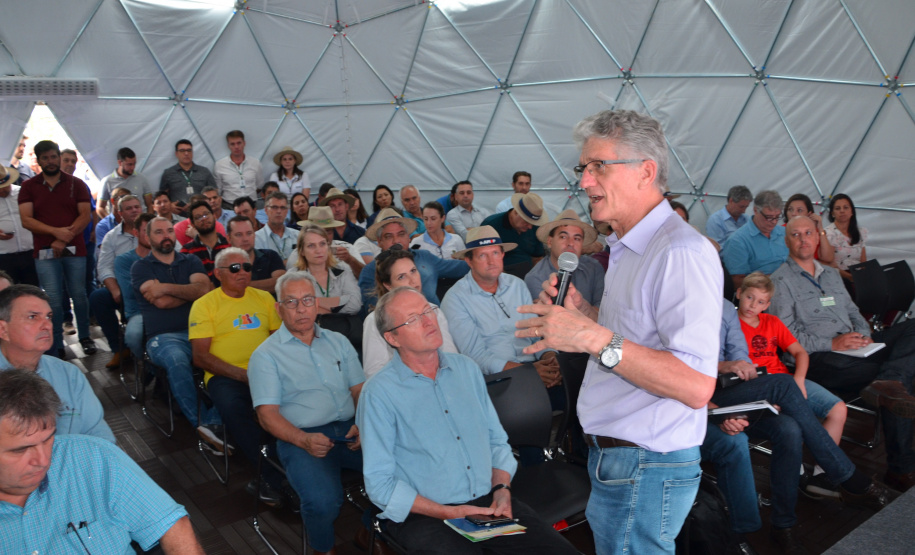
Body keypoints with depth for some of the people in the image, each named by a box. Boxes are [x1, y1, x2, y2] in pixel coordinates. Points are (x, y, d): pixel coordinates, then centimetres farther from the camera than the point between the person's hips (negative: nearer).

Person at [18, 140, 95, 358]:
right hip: (45, 252, 0)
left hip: (74, 250, 0)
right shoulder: (29, 187, 7)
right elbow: (26, 220, -2)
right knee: (53, 300, -3)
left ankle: (85, 337, 21)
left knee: (79, 294, 5)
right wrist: (56, 231, -17)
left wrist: (64, 240, -12)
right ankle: (56, 347, 6)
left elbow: (85, 215, -1)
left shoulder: (76, 184, 6)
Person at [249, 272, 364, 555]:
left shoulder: (338, 342, 19)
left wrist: (362, 424, -6)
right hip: (301, 437, -3)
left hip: (349, 429, 4)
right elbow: (267, 414, -2)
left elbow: (359, 390, 15)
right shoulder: (266, 354, 6)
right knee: (323, 502, -30)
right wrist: (304, 440, -19)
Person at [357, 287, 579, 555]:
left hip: (488, 502, 5)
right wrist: (449, 513, -14)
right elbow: (380, 484, -8)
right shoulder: (379, 393, -6)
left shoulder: (466, 368, 12)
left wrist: (502, 490, -2)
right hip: (424, 515, -4)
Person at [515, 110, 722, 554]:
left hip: (645, 471, -10)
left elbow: (696, 385, -28)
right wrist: (584, 313, 6)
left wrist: (596, 338, -32)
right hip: (612, 458, 10)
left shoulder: (682, 252, -21)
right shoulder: (628, 248, 12)